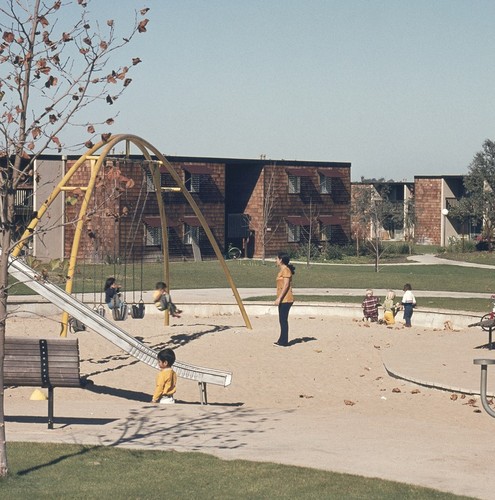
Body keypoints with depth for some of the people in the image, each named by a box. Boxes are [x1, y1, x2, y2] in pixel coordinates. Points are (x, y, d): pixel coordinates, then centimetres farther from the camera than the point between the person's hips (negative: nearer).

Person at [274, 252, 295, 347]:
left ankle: (284, 341, -6)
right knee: (282, 320, 13)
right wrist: (279, 298, 21)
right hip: (283, 300, 10)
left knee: (283, 320, -8)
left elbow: (286, 285, -19)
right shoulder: (282, 270, 17)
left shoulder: (286, 270, -13)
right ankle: (282, 340, 18)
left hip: (285, 299, -10)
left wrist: (279, 298, -21)